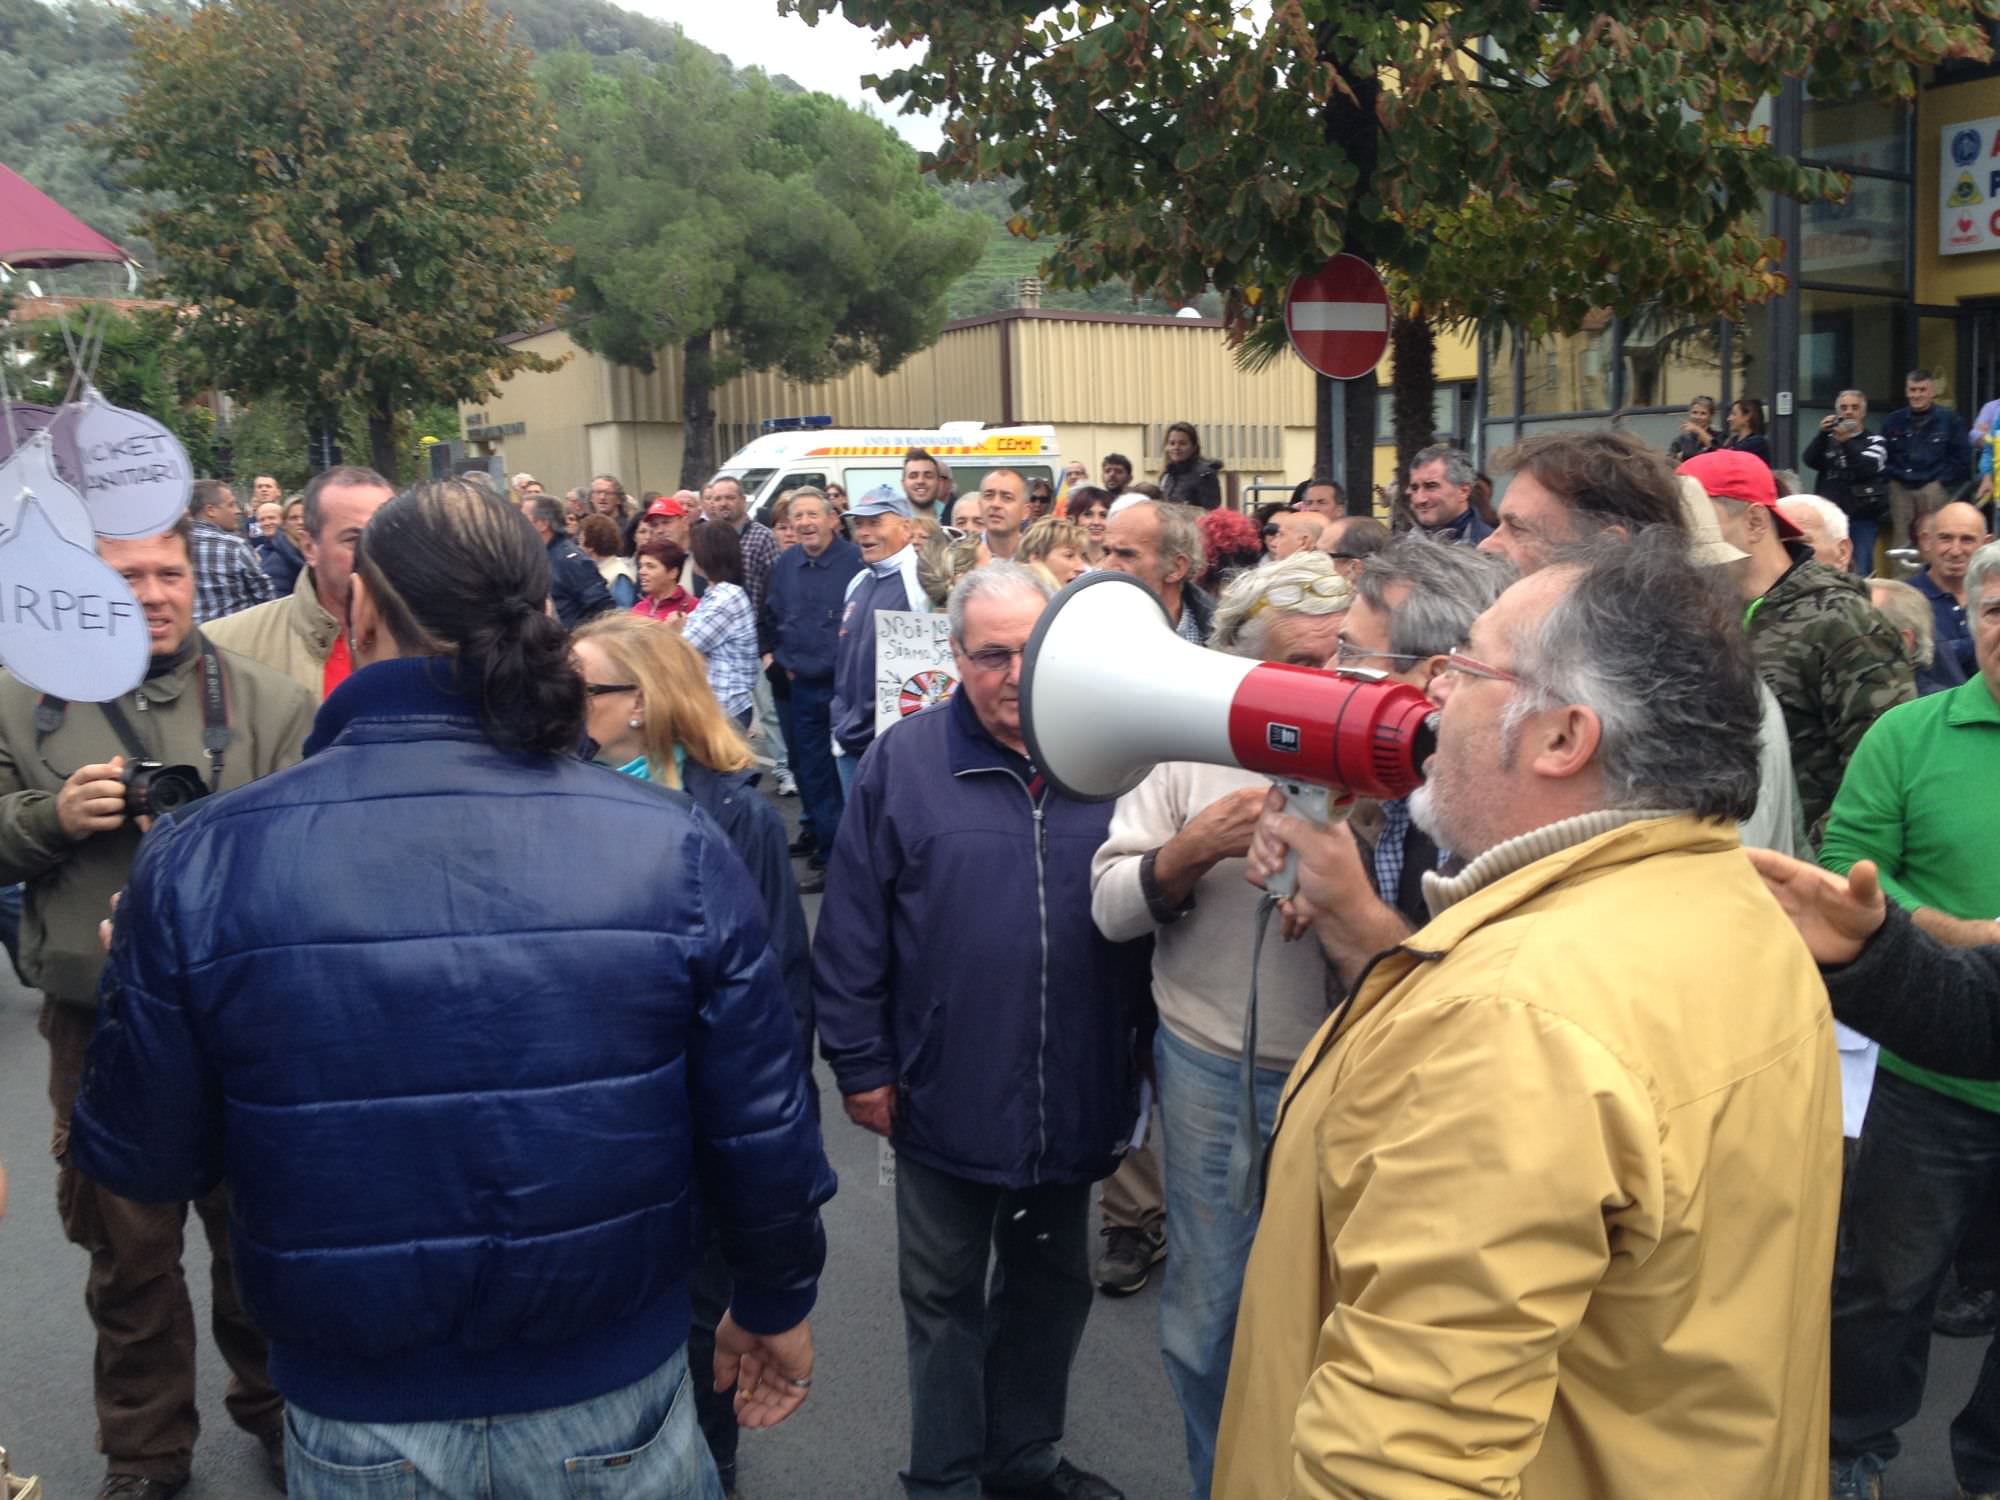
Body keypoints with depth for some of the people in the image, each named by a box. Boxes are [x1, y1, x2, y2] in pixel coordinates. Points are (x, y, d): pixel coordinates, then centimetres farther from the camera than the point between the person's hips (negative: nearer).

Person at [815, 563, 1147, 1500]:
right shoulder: (904, 761, -8)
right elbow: (851, 929, -7)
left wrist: (1144, 1042, 8)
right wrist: (860, 1063, -7)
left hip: (1074, 1098, 3)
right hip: (946, 1097, -3)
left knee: (1052, 1286, 21)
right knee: (944, 1299, 14)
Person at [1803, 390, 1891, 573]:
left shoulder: (1874, 442, 5)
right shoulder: (1828, 440, 12)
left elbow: (1866, 469, -14)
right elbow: (1809, 461, -5)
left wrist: (1846, 442, -25)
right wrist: (1822, 433, -17)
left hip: (1862, 518, -2)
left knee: (1861, 571, -5)